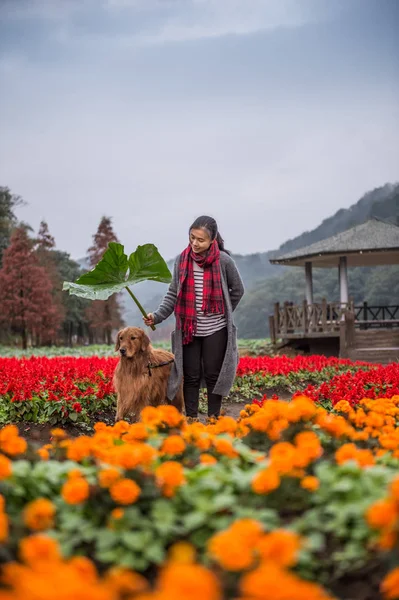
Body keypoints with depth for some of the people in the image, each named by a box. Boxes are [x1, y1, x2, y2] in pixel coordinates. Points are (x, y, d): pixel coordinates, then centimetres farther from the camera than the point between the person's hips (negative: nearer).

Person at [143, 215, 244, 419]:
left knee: (213, 376, 6)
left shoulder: (224, 261, -9)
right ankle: (191, 420, 15)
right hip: (188, 330, 2)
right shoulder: (182, 260, -2)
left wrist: (223, 314, 7)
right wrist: (157, 316, -9)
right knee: (191, 377, 7)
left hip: (215, 330, -2)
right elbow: (173, 294, 4)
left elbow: (237, 290, 5)